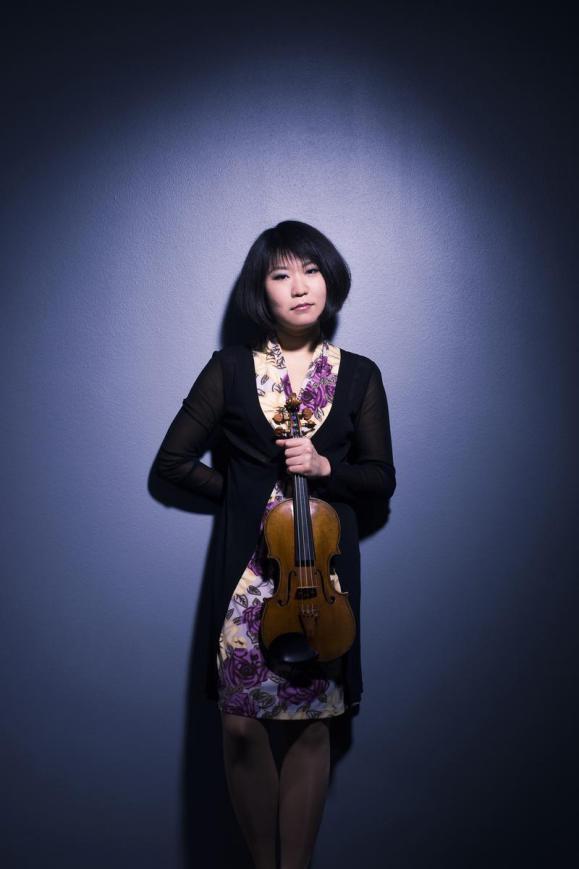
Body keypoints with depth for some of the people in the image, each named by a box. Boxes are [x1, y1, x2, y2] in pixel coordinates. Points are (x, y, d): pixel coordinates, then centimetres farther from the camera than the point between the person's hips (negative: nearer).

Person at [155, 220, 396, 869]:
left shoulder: (358, 375, 6)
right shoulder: (230, 369, 3)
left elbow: (381, 480, 7)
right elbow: (173, 460, 7)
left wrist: (325, 467, -11)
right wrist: (240, 493, -1)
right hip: (247, 564, -1)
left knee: (312, 722, 5)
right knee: (241, 723, 1)